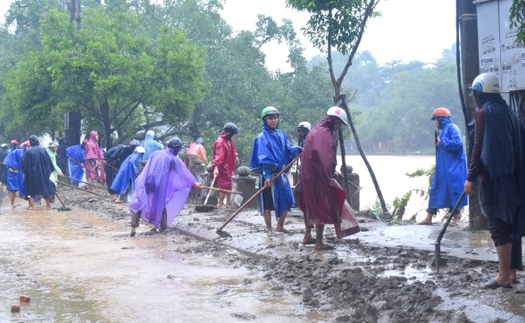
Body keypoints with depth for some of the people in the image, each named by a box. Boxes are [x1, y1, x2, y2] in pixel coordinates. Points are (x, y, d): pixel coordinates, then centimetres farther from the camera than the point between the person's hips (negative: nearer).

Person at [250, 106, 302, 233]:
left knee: (287, 201, 10)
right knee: (268, 203, 1)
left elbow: (288, 149, 6)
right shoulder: (262, 137, -11)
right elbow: (264, 158, -18)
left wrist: (297, 150, -16)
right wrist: (267, 175, -26)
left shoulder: (281, 135, 11)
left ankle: (279, 226, 27)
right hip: (269, 175, -7)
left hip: (281, 174, 7)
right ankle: (269, 229, 12)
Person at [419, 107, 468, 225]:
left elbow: (457, 143, -23)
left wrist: (441, 142, -13)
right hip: (442, 168, 10)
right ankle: (429, 218, 10)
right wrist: (438, 144, 6)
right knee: (435, 190, 8)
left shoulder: (452, 128, -9)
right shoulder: (443, 130, 19)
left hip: (453, 168, -10)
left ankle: (456, 219, 2)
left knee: (454, 191, -5)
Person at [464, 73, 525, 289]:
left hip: (492, 177, -8)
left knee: (498, 226, -6)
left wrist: (470, 178, -11)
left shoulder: (483, 113, -9)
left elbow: (478, 147, -14)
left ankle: (504, 276, -5)